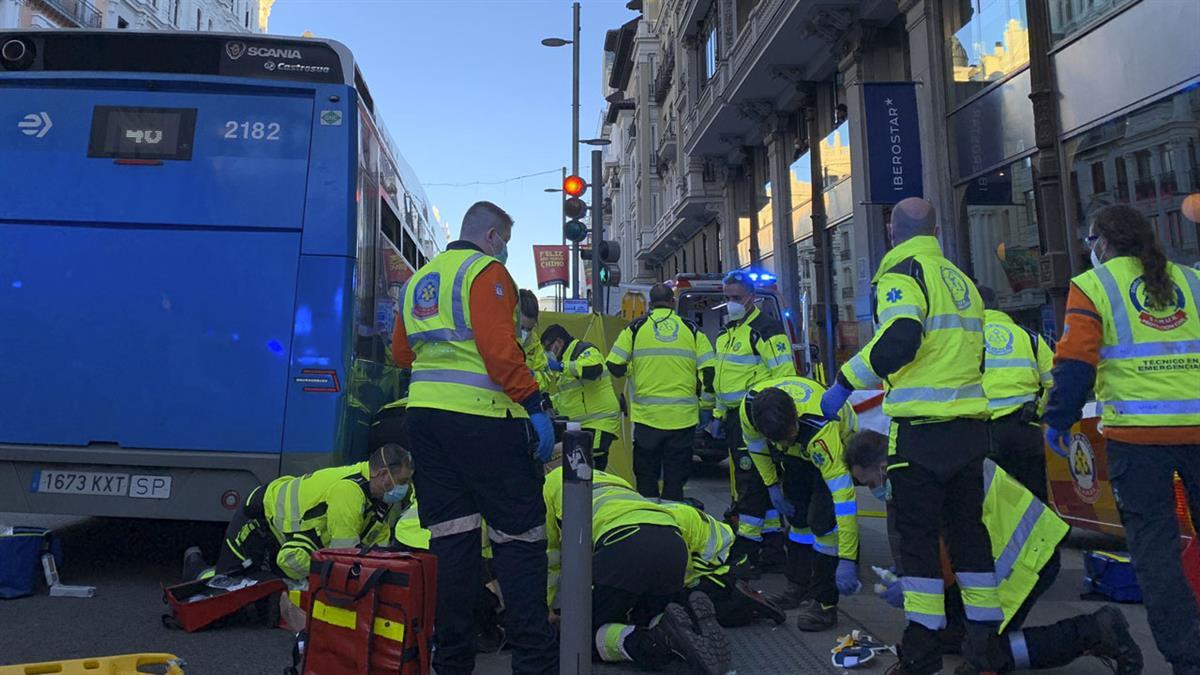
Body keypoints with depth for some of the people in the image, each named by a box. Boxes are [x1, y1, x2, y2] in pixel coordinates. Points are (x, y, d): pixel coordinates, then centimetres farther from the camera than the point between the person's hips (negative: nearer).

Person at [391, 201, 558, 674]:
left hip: (424, 416, 8)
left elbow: (401, 353, 23)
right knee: (519, 537, 0)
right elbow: (499, 347, -18)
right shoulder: (486, 271, -6)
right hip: (482, 418, -8)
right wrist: (534, 404, -15)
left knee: (449, 537, 12)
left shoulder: (418, 279, 19)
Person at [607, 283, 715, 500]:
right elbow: (708, 370, -2)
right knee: (675, 478, 10)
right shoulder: (692, 329, 3)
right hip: (682, 417, 1)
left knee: (646, 476, 12)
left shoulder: (635, 328, 0)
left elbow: (614, 366, -3)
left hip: (646, 416, 0)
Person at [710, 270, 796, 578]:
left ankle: (748, 553, -1)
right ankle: (773, 549, 24)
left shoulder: (767, 330, -11)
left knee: (751, 485, -7)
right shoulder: (727, 332, 18)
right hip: (734, 419, 9)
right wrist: (718, 414, 21)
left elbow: (784, 376, -17)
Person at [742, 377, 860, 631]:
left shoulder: (820, 428, -46)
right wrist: (772, 484, -3)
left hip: (840, 442, -5)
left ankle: (824, 603, -8)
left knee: (823, 519, -20)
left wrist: (847, 560, -43)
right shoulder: (751, 404, -33)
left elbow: (843, 495, -44)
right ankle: (799, 587, 27)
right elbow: (754, 442, -6)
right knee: (796, 515, 9)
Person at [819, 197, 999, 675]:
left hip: (922, 428, -7)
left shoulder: (902, 274, -8)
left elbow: (898, 341, -25)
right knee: (968, 529, 15)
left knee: (918, 535, 1)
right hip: (971, 424, 8)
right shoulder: (961, 279, 18)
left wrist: (845, 382, -18)